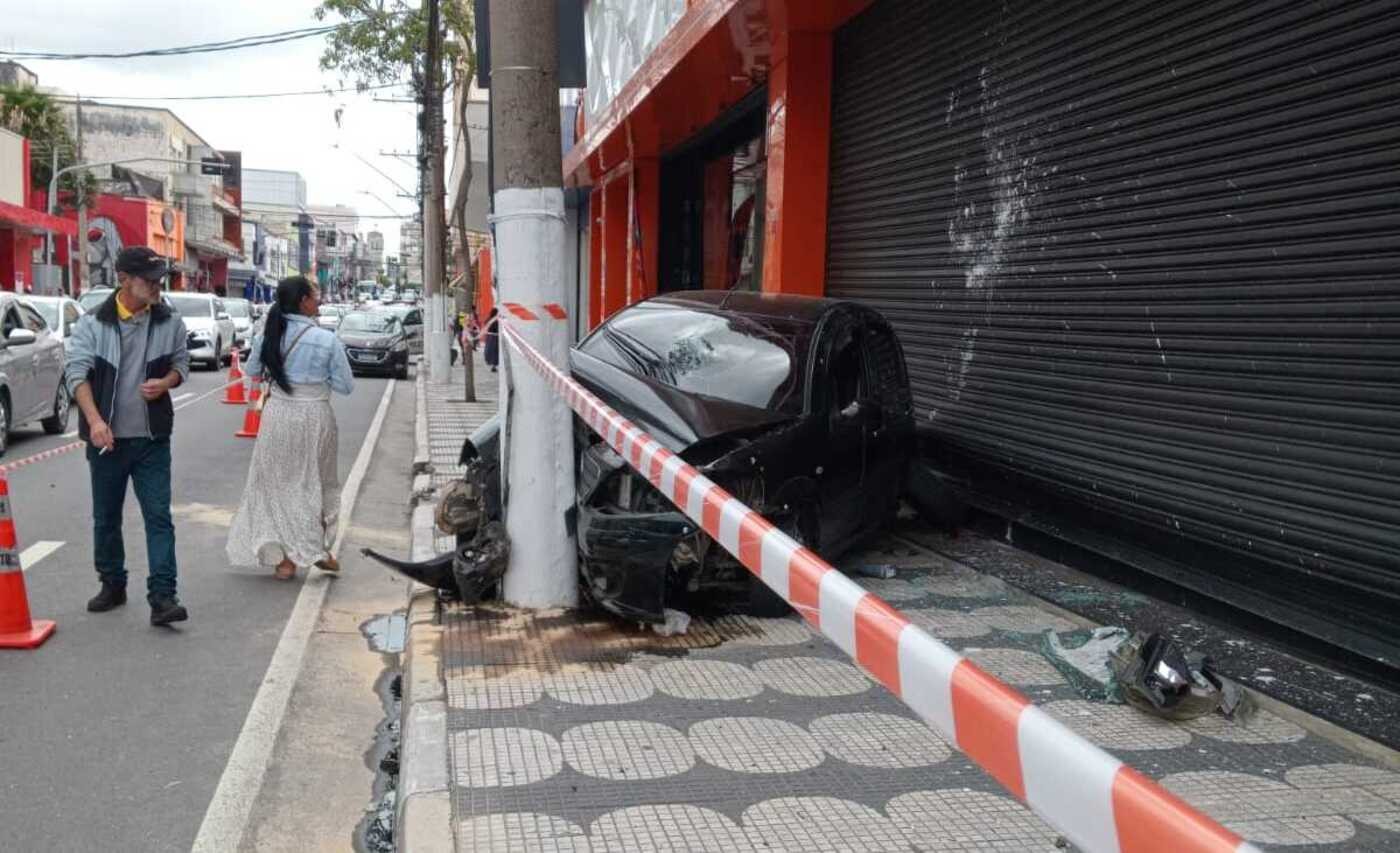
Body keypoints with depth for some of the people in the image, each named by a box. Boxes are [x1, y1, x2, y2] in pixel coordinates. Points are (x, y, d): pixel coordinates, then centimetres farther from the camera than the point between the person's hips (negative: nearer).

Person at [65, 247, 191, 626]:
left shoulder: (170, 322, 1)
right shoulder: (93, 323, -4)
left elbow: (181, 363, 13)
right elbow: (77, 372, -9)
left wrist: (166, 382, -11)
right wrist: (94, 420, -22)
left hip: (152, 438, 0)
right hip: (106, 438, 0)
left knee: (158, 516, -6)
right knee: (106, 518, 13)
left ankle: (162, 596, -5)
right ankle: (112, 585, 30)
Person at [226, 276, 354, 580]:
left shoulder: (270, 334, -4)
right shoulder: (327, 339, -14)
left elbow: (252, 370, 11)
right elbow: (345, 386, -9)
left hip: (278, 415, 2)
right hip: (314, 416, -2)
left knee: (278, 482, 13)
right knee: (317, 482, 16)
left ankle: (285, 558, 14)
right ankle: (319, 551, 24)